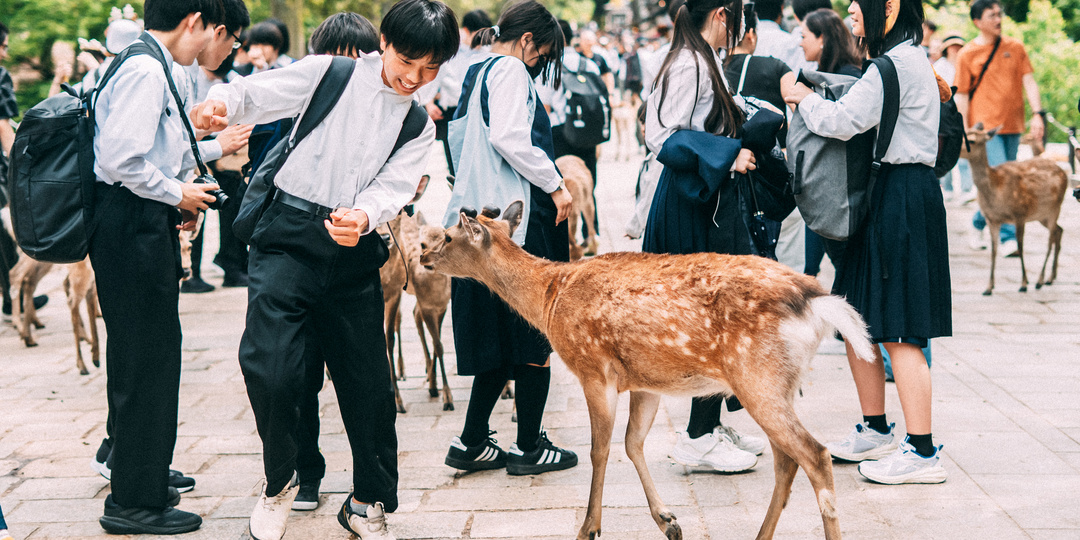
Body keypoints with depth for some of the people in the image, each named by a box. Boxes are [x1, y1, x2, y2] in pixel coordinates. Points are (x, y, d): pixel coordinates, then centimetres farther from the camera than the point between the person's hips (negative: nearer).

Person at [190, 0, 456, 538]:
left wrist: (363, 218, -24)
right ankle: (280, 482, 9)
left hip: (354, 251, 4)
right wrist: (221, 101, -26)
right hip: (290, 236, -3)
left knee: (368, 381, 7)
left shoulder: (420, 127, 11)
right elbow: (256, 93, -2)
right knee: (269, 366, -19)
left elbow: (392, 188, -2)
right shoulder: (330, 74, 2)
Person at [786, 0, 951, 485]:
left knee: (898, 330, -8)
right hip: (883, 195, 10)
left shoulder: (899, 62, -15)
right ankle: (876, 431, 27)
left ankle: (922, 453, -4)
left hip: (901, 201, -10)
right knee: (857, 319, 15)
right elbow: (863, 120, 18)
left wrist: (805, 99, -2)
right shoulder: (905, 59, 18)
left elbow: (842, 122, -19)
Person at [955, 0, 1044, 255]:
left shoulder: (1015, 47, 9)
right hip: (985, 126, -4)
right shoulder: (968, 54, 0)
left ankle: (979, 222, 30)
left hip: (1012, 125, 4)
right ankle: (1008, 237, -10)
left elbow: (1029, 81, 7)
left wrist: (1037, 114, -6)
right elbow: (961, 95, 0)